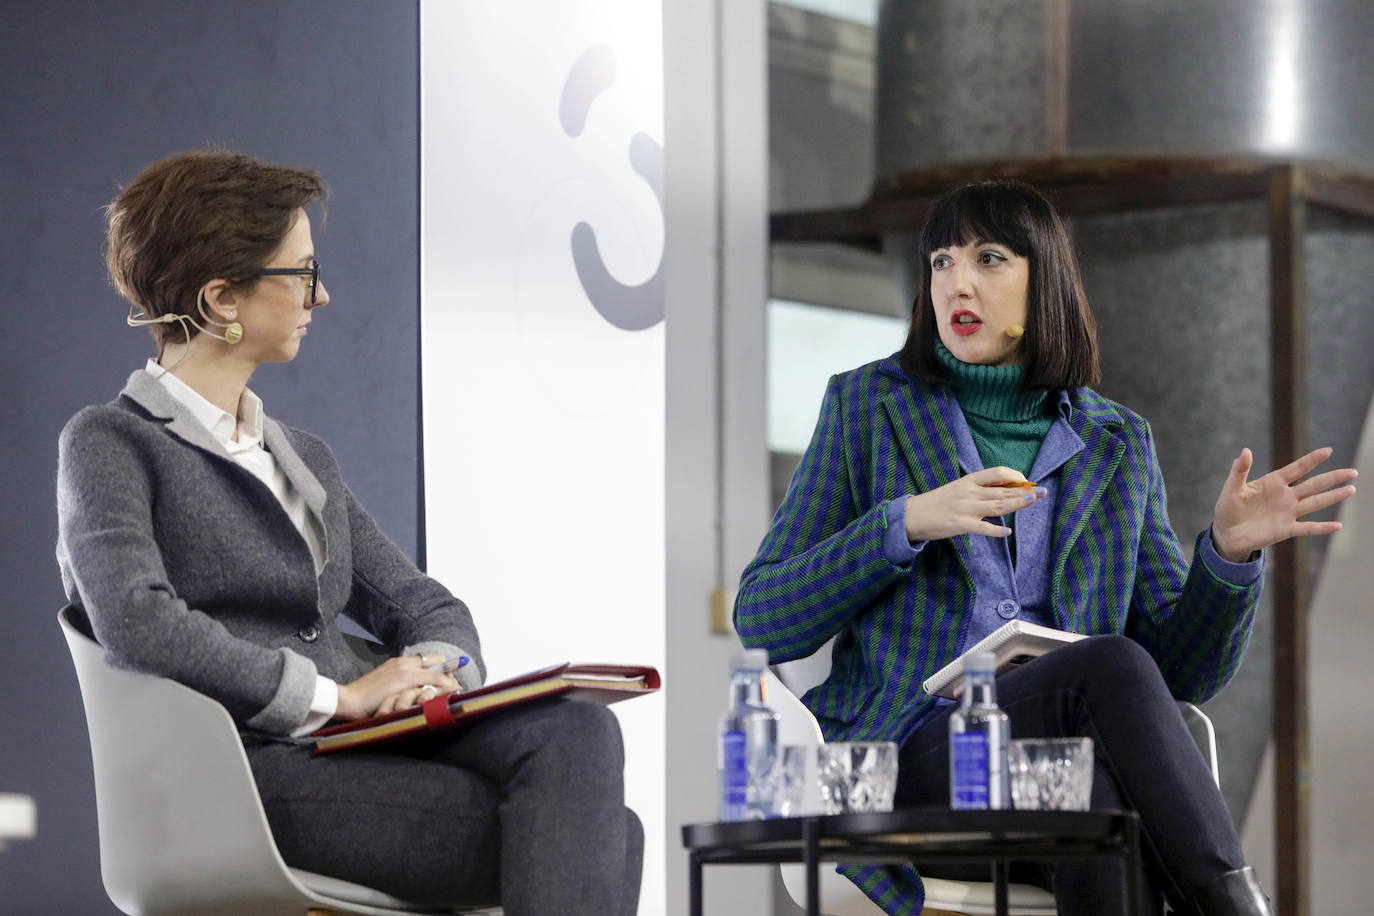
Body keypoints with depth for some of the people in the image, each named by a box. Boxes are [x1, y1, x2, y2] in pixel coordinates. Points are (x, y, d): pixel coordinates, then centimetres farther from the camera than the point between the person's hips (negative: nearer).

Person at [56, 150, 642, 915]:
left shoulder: (305, 458, 27)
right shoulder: (109, 445, 3)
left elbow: (425, 605, 24)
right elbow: (136, 622, -15)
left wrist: (435, 666, -2)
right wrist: (336, 695, -16)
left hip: (368, 755, 7)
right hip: (251, 775, -7)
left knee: (577, 733, -27)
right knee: (595, 837, -27)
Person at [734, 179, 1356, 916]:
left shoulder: (1117, 446, 18)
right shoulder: (867, 405, 12)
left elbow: (1181, 672, 14)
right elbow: (762, 620, 5)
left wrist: (1228, 552, -6)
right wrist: (908, 524, -9)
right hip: (908, 753, -2)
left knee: (1095, 797, -38)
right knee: (1111, 665, -34)